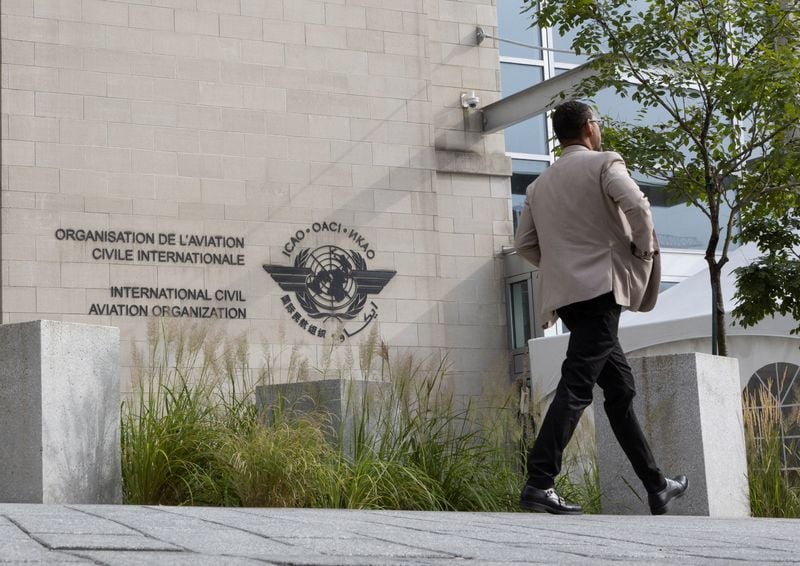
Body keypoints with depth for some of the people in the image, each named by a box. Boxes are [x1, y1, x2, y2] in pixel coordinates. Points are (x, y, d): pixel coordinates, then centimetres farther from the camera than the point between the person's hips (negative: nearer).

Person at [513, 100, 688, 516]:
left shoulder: (541, 184, 18)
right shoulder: (603, 163, -1)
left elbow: (524, 244, 14)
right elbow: (635, 205, -18)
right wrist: (645, 249, -4)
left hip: (566, 293, 8)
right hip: (601, 286, -8)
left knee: (620, 388, 13)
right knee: (576, 386, -13)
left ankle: (657, 489, 18)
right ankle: (539, 484, -22)